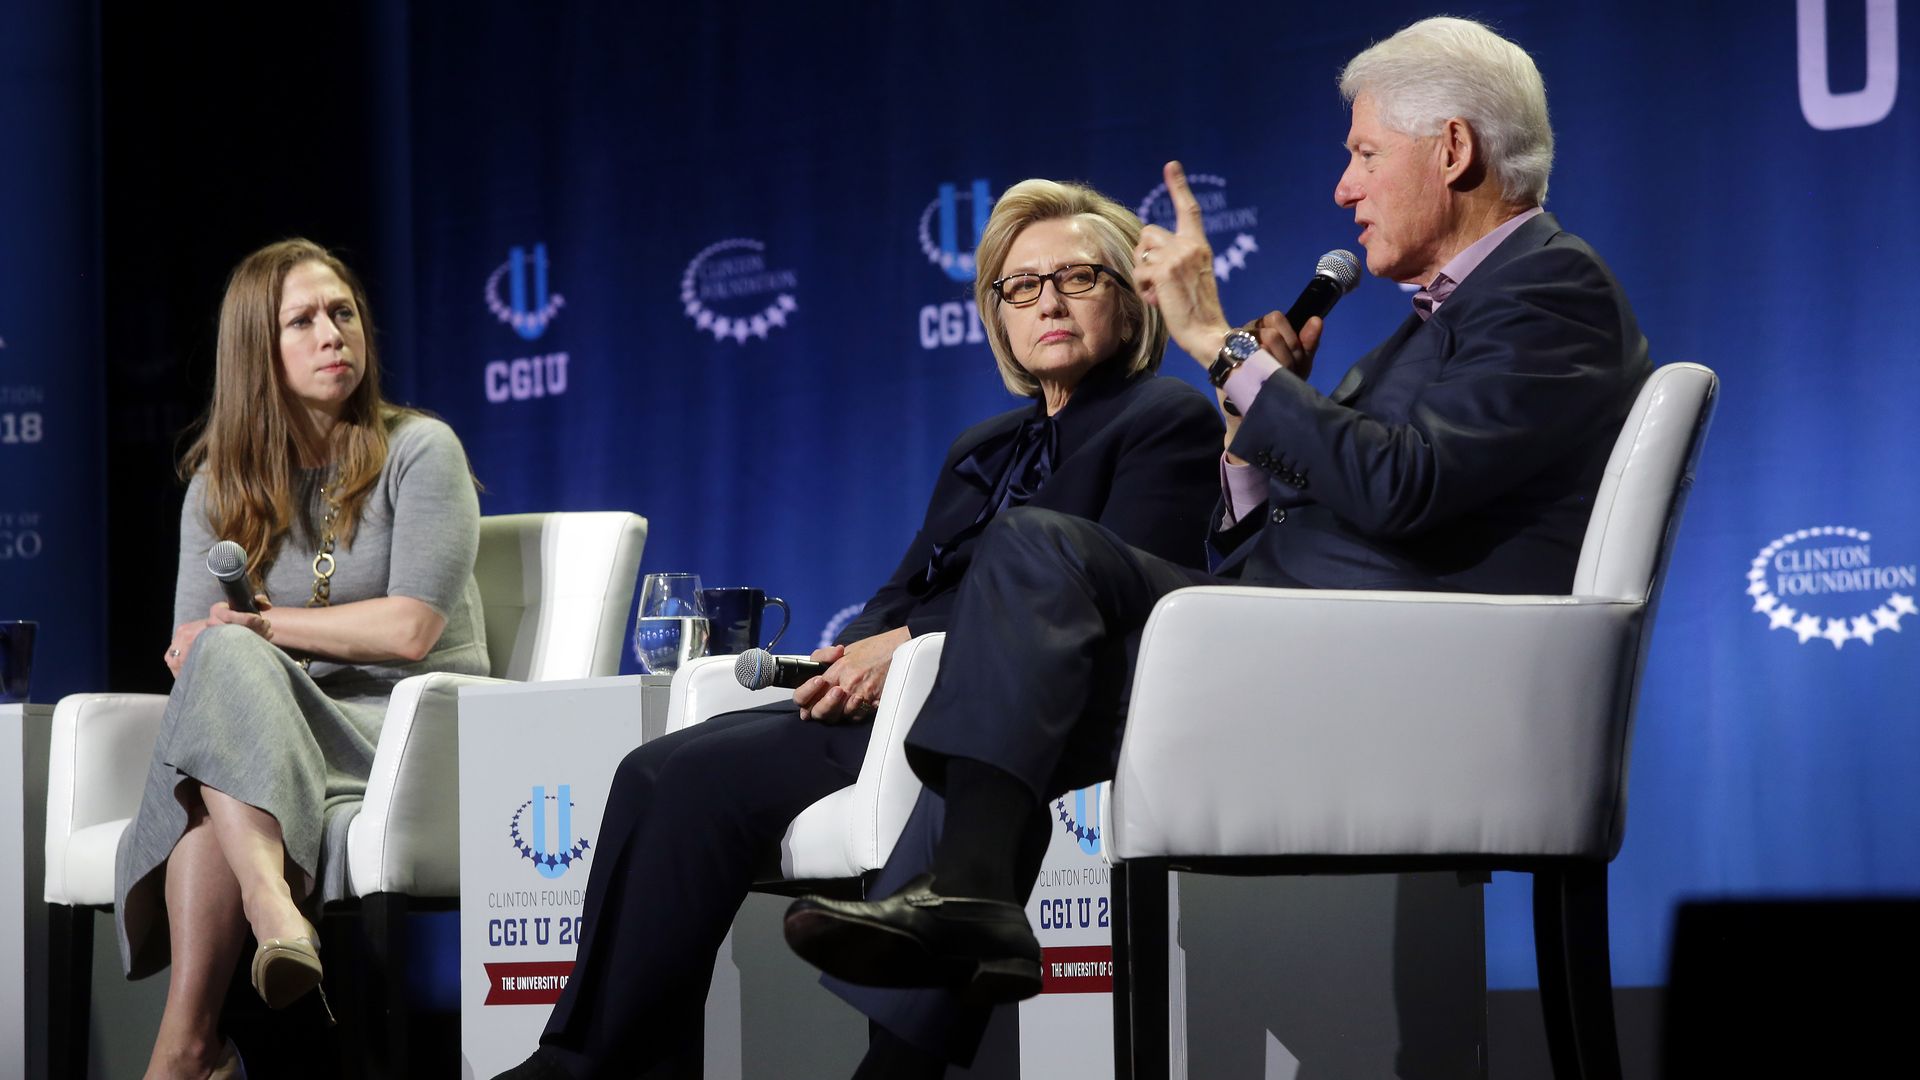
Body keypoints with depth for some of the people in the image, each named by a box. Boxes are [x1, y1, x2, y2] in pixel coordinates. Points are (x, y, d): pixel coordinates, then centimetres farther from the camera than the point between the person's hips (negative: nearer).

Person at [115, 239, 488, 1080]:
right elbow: (191, 648, 7)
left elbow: (410, 630, -8)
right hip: (274, 726, 4)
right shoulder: (219, 487, 16)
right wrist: (241, 646, -17)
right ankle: (275, 911, -55)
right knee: (222, 661, -32)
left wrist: (259, 626, -4)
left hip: (412, 729, -4)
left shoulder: (420, 451, 3)